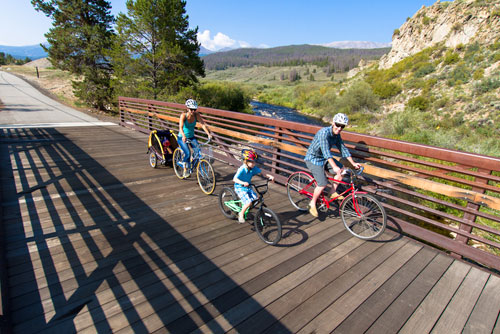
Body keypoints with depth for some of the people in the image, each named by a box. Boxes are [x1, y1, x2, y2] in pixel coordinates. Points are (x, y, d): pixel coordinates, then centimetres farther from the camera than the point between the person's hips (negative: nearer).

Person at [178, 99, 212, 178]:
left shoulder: (196, 115, -12)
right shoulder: (183, 115, -22)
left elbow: (203, 124, -21)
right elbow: (180, 127, -35)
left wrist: (208, 134, -37)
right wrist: (183, 136, -53)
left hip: (191, 137, 4)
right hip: (182, 138, -4)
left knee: (198, 151, -18)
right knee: (188, 153, -24)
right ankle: (185, 170, -2)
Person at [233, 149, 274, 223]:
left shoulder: (254, 168, -7)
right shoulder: (242, 169, -24)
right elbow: (235, 179, -32)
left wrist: (270, 176, -22)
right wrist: (243, 183, -48)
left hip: (248, 187, 7)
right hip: (240, 187, -7)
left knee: (255, 199, -7)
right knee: (248, 202, -21)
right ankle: (241, 214, 4)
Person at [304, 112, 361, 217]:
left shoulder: (337, 135, -1)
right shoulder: (324, 132, -27)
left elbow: (343, 149, 6)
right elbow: (326, 151, -37)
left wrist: (353, 163, 1)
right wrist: (334, 167, -46)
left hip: (324, 158, 8)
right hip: (313, 159, -8)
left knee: (342, 170, -3)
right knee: (323, 184, -15)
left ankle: (333, 193, 11)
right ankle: (312, 204, 6)